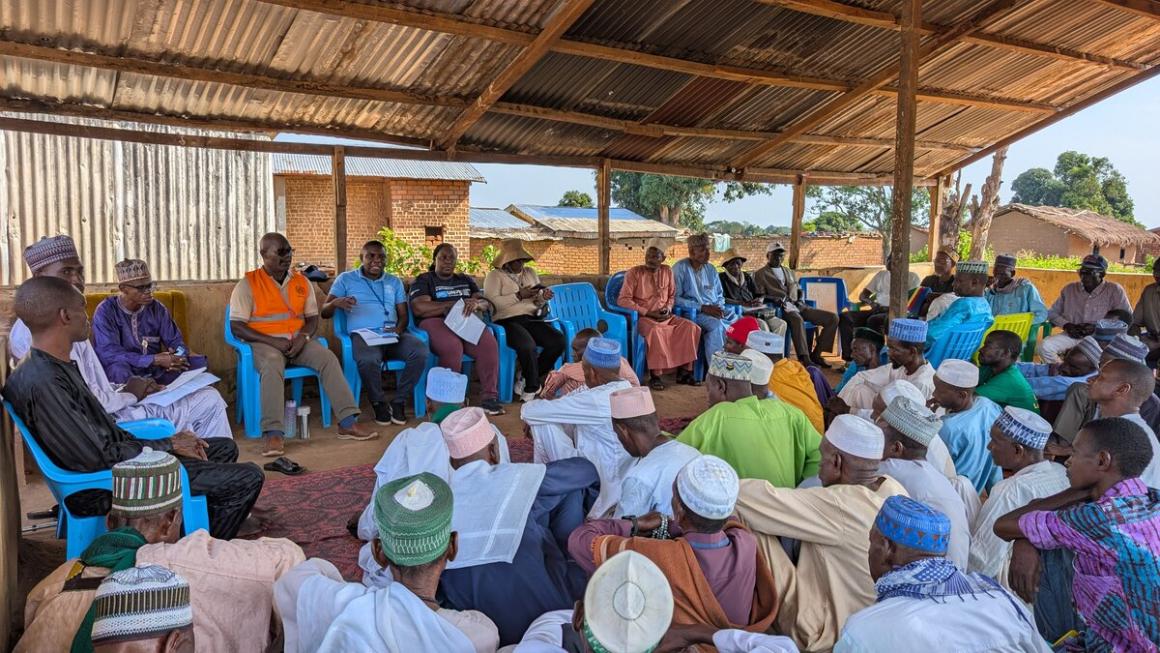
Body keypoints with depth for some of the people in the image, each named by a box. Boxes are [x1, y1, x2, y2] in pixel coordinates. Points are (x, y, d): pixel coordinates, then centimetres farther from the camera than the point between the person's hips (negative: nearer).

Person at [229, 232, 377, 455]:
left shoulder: (302, 282, 13)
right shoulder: (248, 284, -1)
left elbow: (312, 318, 15)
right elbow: (236, 327, -5)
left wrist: (303, 337, -8)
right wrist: (273, 342, -17)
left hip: (297, 341, 4)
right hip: (264, 343, -4)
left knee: (328, 357, -23)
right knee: (272, 366, -36)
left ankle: (348, 423, -24)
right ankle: (273, 434, -42)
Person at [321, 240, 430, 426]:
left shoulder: (394, 282, 23)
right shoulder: (346, 279, 14)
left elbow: (403, 315, 17)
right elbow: (324, 313, 8)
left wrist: (399, 328, -8)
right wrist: (335, 303, -17)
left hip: (392, 334, 3)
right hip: (362, 334, -3)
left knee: (420, 352, -28)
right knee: (368, 360, -39)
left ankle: (399, 401, -10)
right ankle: (378, 402, -9)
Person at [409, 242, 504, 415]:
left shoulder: (465, 280, 25)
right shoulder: (423, 280, 10)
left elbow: (486, 302, 13)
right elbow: (419, 308, -8)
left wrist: (476, 304, -13)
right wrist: (454, 304, -10)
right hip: (436, 323, -4)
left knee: (489, 344, -29)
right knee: (452, 347, -38)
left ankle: (489, 397, -23)